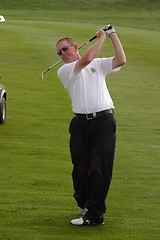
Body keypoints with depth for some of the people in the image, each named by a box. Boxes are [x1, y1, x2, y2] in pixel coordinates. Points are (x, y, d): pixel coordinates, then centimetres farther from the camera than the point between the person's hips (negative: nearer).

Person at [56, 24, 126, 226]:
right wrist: (102, 37, 1)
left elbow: (121, 60, 1)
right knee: (80, 168, 5)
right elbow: (86, 59, -8)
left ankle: (94, 214, -4)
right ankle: (83, 204, 29)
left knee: (100, 168, -6)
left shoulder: (99, 64, 16)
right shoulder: (64, 71, 6)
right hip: (81, 123, 1)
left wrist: (113, 35, 3)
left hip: (104, 121, 0)